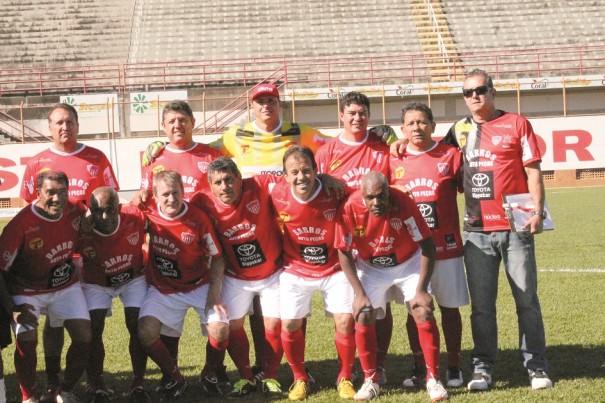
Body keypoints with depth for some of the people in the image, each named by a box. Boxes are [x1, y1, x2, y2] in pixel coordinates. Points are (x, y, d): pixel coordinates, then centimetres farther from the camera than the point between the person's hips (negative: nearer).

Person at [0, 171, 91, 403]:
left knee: (84, 336, -5)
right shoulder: (21, 224, -28)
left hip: (66, 285, 4)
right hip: (27, 291, -4)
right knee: (27, 340, -20)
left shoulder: (76, 212, -14)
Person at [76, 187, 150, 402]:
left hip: (134, 278, 1)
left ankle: (138, 385, 7)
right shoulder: (82, 233, -34)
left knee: (138, 327, -9)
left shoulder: (135, 218, -31)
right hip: (96, 283, -1)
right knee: (93, 330, -13)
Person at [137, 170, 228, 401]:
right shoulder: (149, 216, -9)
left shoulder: (199, 219, -14)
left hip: (199, 286, -1)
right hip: (163, 288, 1)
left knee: (220, 330, -21)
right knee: (146, 332, -20)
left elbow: (217, 257, -6)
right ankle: (173, 378, 6)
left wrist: (214, 293, -14)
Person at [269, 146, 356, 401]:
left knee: (345, 320, -9)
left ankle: (345, 378, 14)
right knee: (290, 325, -5)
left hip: (334, 268, -1)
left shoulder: (333, 193, -21)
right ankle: (300, 379, 19)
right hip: (296, 270, 1)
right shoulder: (278, 196, -17)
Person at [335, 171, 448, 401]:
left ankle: (433, 378, 0)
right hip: (370, 267, 1)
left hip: (408, 263, -1)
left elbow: (428, 245, -21)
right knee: (362, 317, -10)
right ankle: (370, 381, 6)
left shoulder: (403, 203, -30)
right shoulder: (350, 209, -27)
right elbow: (344, 253, -13)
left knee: (424, 312, -12)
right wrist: (359, 293, -17)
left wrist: (421, 290, -22)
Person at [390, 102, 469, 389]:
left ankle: (453, 367, 18)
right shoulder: (394, 161, 4)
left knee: (449, 307, 6)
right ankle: (419, 368, 17)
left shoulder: (451, 155, -1)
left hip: (447, 247, -1)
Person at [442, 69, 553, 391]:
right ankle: (482, 368, 12)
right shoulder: (459, 130, 11)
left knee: (526, 299, 2)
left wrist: (537, 211, -11)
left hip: (515, 227, -3)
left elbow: (532, 171, 0)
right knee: (481, 304, 5)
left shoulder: (516, 124, 2)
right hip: (476, 230, 3)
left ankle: (536, 367, 10)